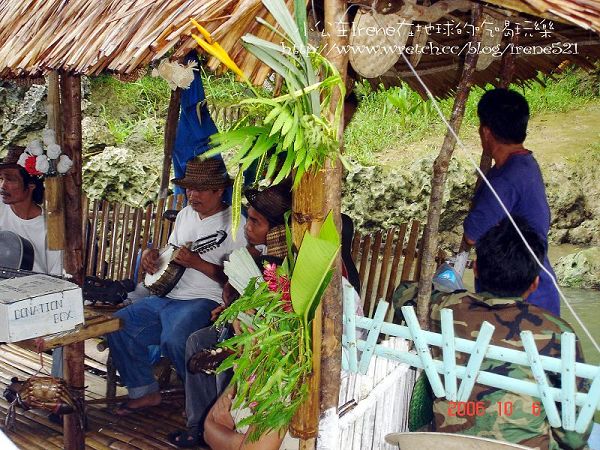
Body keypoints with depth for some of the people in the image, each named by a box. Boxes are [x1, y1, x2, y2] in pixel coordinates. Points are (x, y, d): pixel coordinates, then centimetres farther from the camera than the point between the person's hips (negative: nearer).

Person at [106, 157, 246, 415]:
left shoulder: (233, 223, -10)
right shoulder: (185, 214, 15)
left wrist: (196, 263, -24)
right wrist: (151, 256, 6)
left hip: (204, 300, -8)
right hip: (167, 295, 9)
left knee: (174, 339, -33)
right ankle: (145, 392, 12)